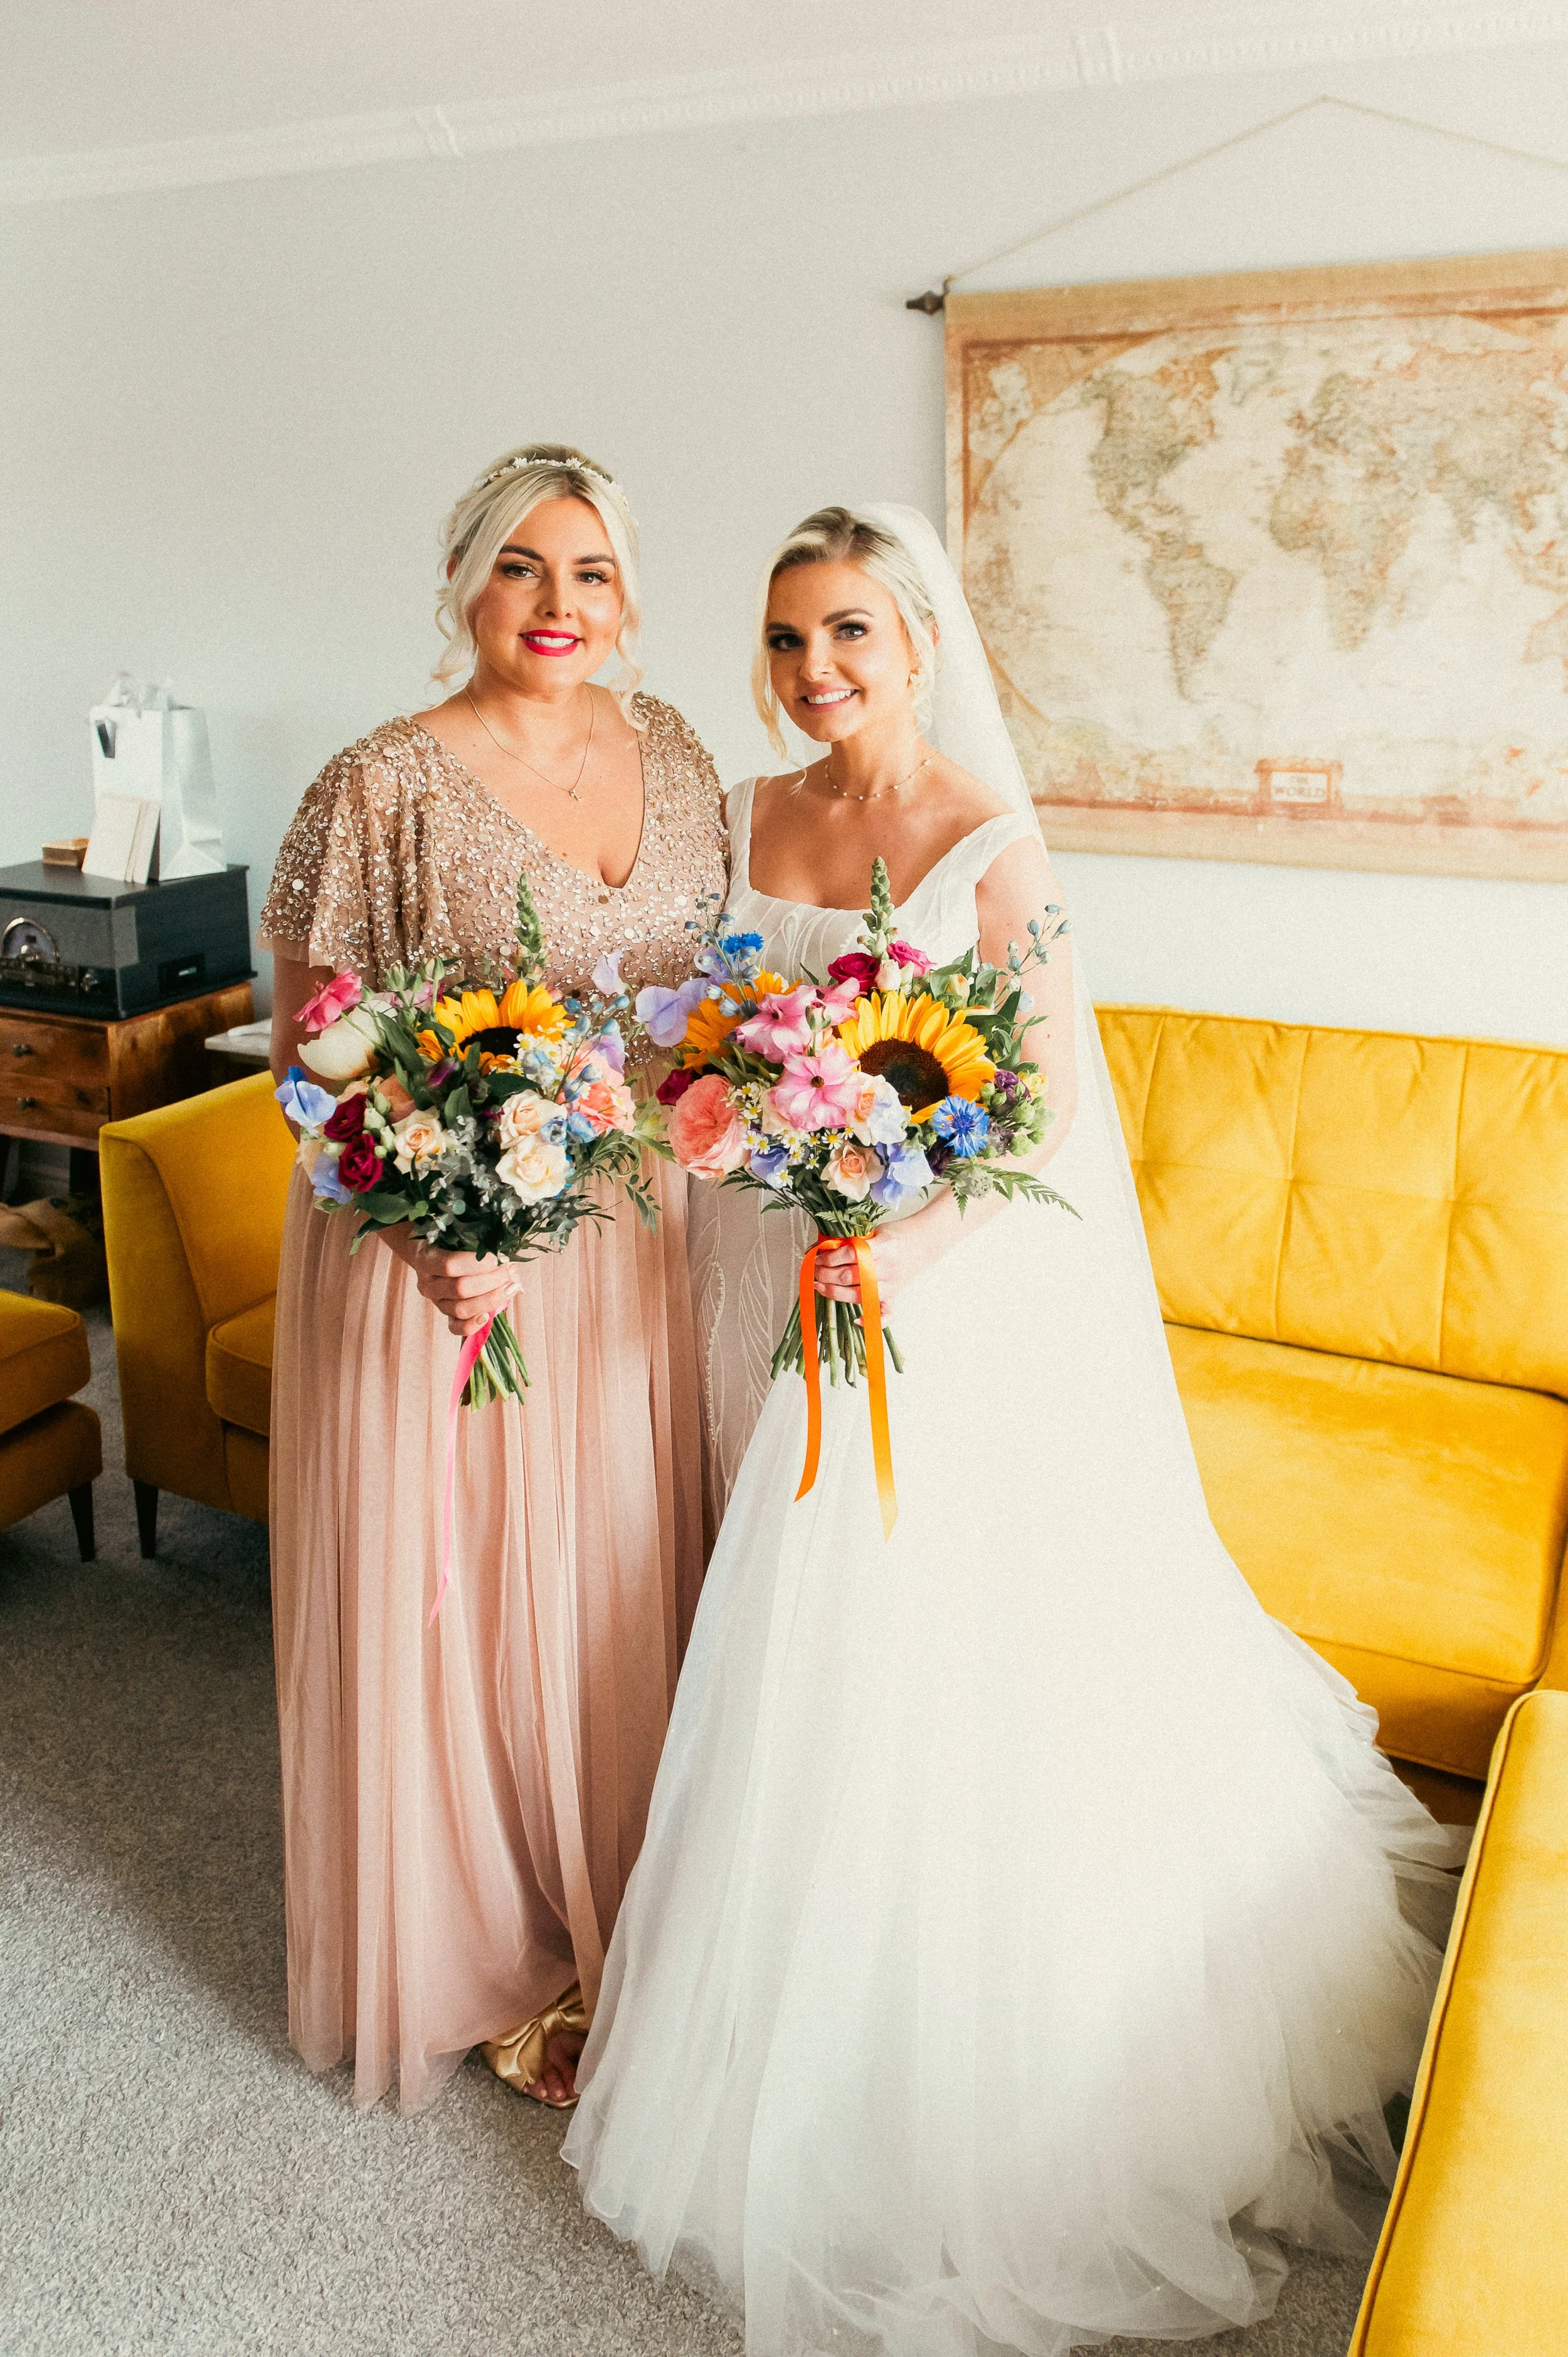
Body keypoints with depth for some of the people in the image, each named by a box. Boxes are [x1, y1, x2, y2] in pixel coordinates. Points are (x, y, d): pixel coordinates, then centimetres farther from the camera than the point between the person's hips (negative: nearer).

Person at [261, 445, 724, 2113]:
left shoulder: (671, 755, 5)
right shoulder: (386, 788, -13)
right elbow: (308, 1052, -11)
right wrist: (431, 1230, -24)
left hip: (630, 1249, 5)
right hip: (448, 1255, -5)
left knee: (617, 1583, 17)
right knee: (450, 1596, 9)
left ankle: (615, 1916, 41)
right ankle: (482, 1948, 33)